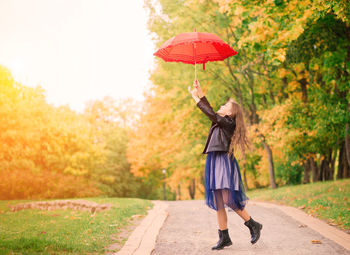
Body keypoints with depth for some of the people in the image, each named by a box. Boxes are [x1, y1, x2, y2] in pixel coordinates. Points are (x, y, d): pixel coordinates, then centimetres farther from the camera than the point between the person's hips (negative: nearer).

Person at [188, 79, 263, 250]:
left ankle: (253, 225, 4)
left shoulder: (229, 123, -6)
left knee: (228, 200, -14)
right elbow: (210, 112, 24)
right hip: (214, 162, 9)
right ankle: (224, 238, 9)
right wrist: (200, 93, 21)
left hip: (225, 163, -9)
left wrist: (196, 99, -6)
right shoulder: (220, 122, 18)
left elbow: (211, 114, -13)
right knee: (218, 203, 5)